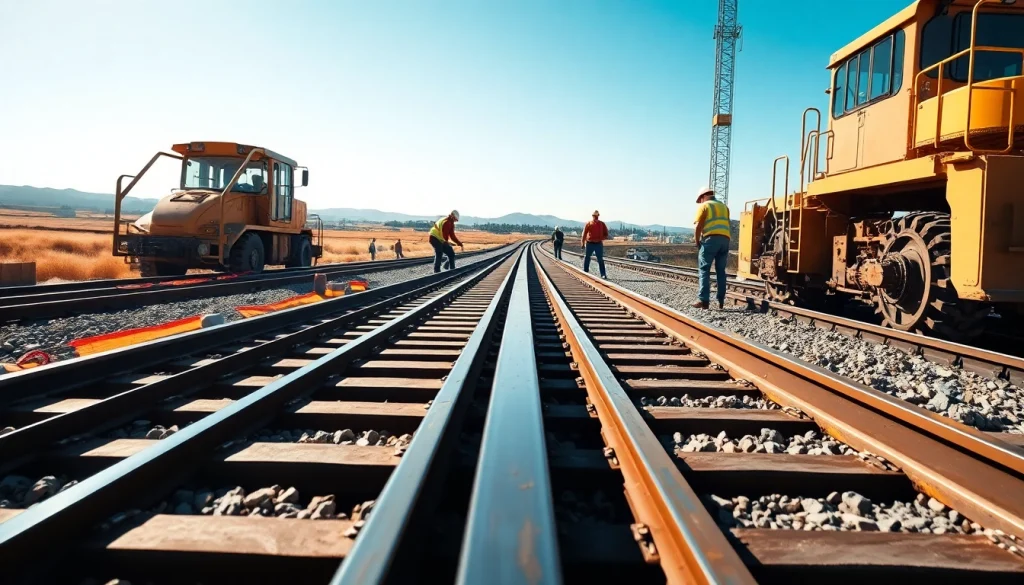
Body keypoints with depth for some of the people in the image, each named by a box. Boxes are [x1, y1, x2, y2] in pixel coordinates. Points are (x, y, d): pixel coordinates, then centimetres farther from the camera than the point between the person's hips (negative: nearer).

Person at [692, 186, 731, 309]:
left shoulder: (704, 206, 6)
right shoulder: (724, 206, 24)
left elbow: (698, 227, -2)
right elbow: (725, 224, 17)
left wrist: (697, 242, 7)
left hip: (711, 239, -5)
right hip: (725, 239, 6)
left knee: (704, 270, -4)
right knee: (721, 271, 11)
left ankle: (703, 300, -13)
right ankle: (721, 301, 9)